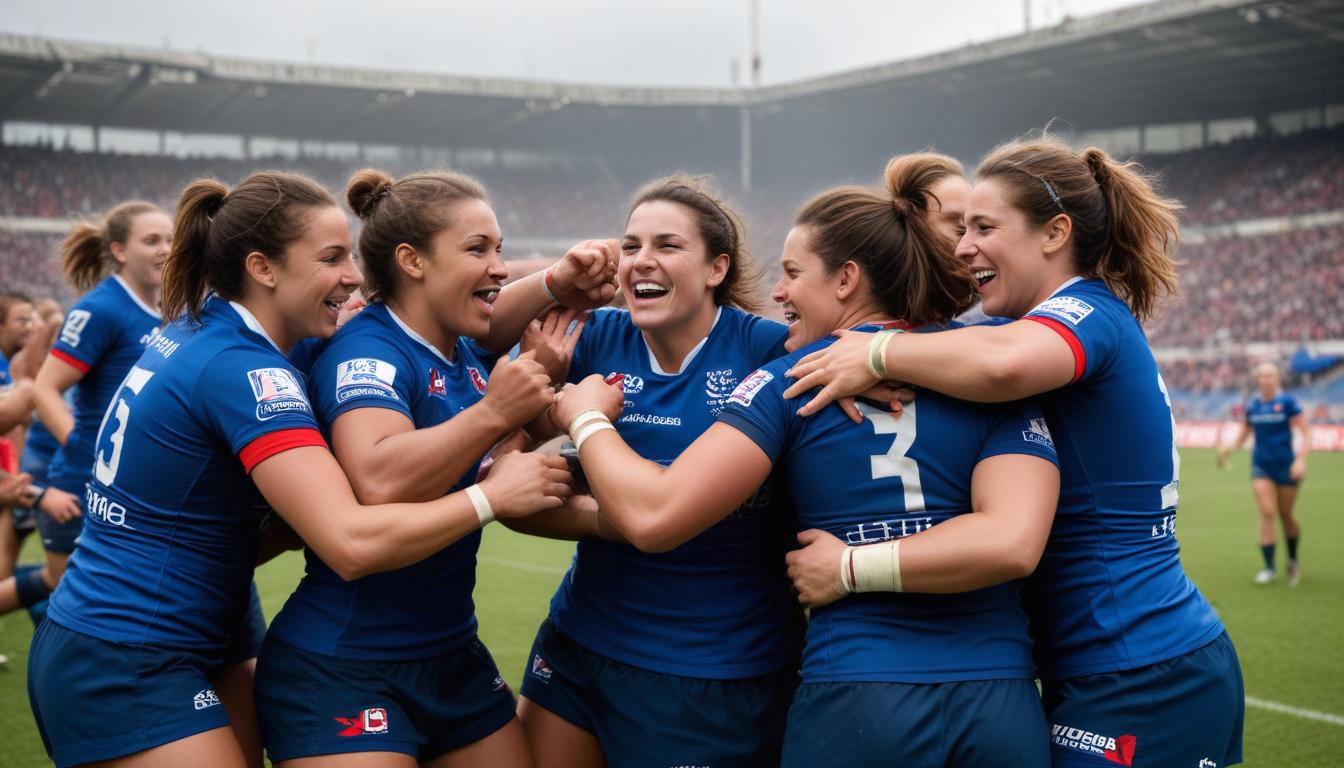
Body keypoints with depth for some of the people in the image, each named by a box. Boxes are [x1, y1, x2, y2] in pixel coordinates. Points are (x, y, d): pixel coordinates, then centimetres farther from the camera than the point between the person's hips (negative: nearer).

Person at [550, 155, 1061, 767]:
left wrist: (587, 419, 11)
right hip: (1003, 706, 2)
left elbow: (652, 516, -6)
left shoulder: (791, 382, 0)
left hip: (857, 700, -2)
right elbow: (1011, 539, -11)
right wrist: (854, 566, -3)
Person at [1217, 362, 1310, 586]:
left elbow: (1306, 433, -7)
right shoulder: (1252, 406, 5)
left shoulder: (1288, 402, -7)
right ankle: (1269, 568, -8)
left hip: (1286, 466, -2)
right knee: (1267, 512, -10)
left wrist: (1301, 460, -19)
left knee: (1285, 515, 8)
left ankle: (1293, 561, 32)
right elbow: (1242, 436, 15)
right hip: (1261, 467, 2)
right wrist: (1227, 448, -4)